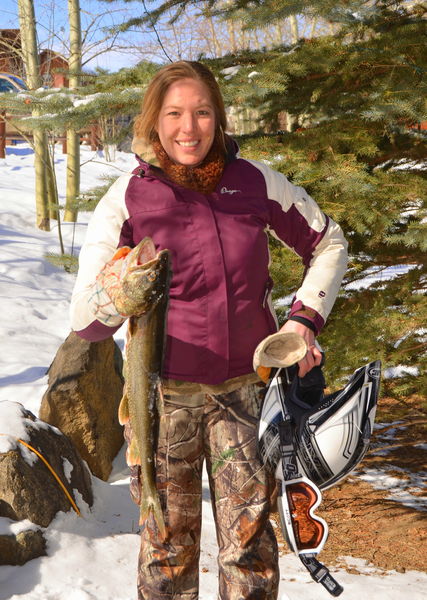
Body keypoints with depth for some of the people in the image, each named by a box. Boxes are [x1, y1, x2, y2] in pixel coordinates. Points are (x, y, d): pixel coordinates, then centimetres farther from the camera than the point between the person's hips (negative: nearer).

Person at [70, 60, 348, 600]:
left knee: (249, 535, 7)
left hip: (246, 387, 2)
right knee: (169, 540, 9)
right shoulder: (127, 199, -8)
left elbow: (327, 243, 12)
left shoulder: (254, 181, -3)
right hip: (165, 390, -1)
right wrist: (111, 297, -34)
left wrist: (305, 317, -1)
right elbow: (84, 321, -12)